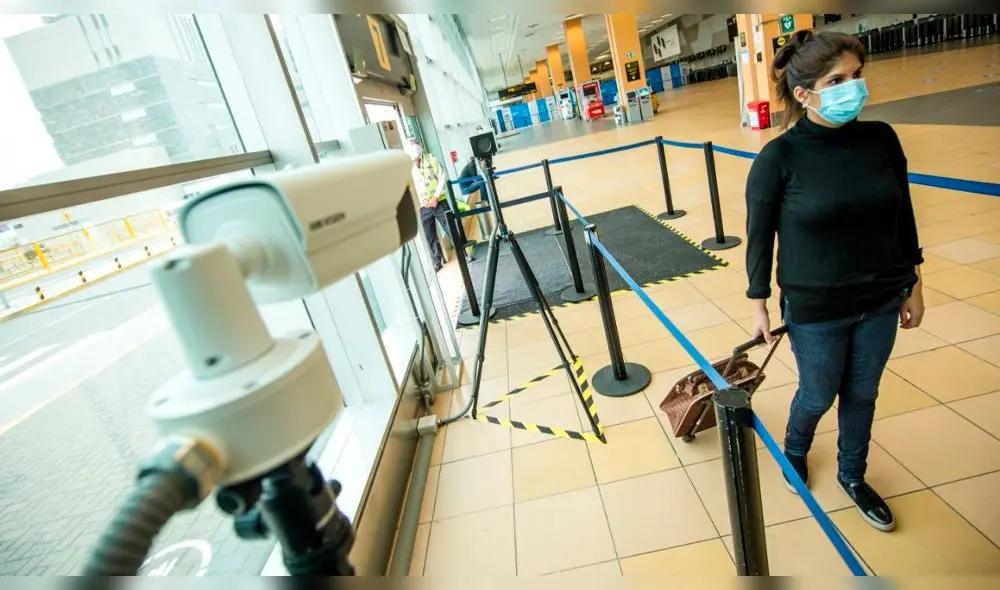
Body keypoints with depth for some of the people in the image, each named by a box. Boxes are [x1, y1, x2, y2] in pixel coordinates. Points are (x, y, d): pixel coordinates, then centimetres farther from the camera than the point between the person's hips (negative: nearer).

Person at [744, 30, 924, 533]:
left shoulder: (880, 139, -6)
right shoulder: (778, 158, -17)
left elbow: (903, 217, 5)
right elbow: (758, 237, -10)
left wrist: (913, 285, 9)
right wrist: (759, 306, -6)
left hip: (882, 300, 4)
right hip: (815, 308, -4)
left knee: (862, 394, 20)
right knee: (818, 395, 15)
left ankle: (852, 477, 46)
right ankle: (794, 452, 49)